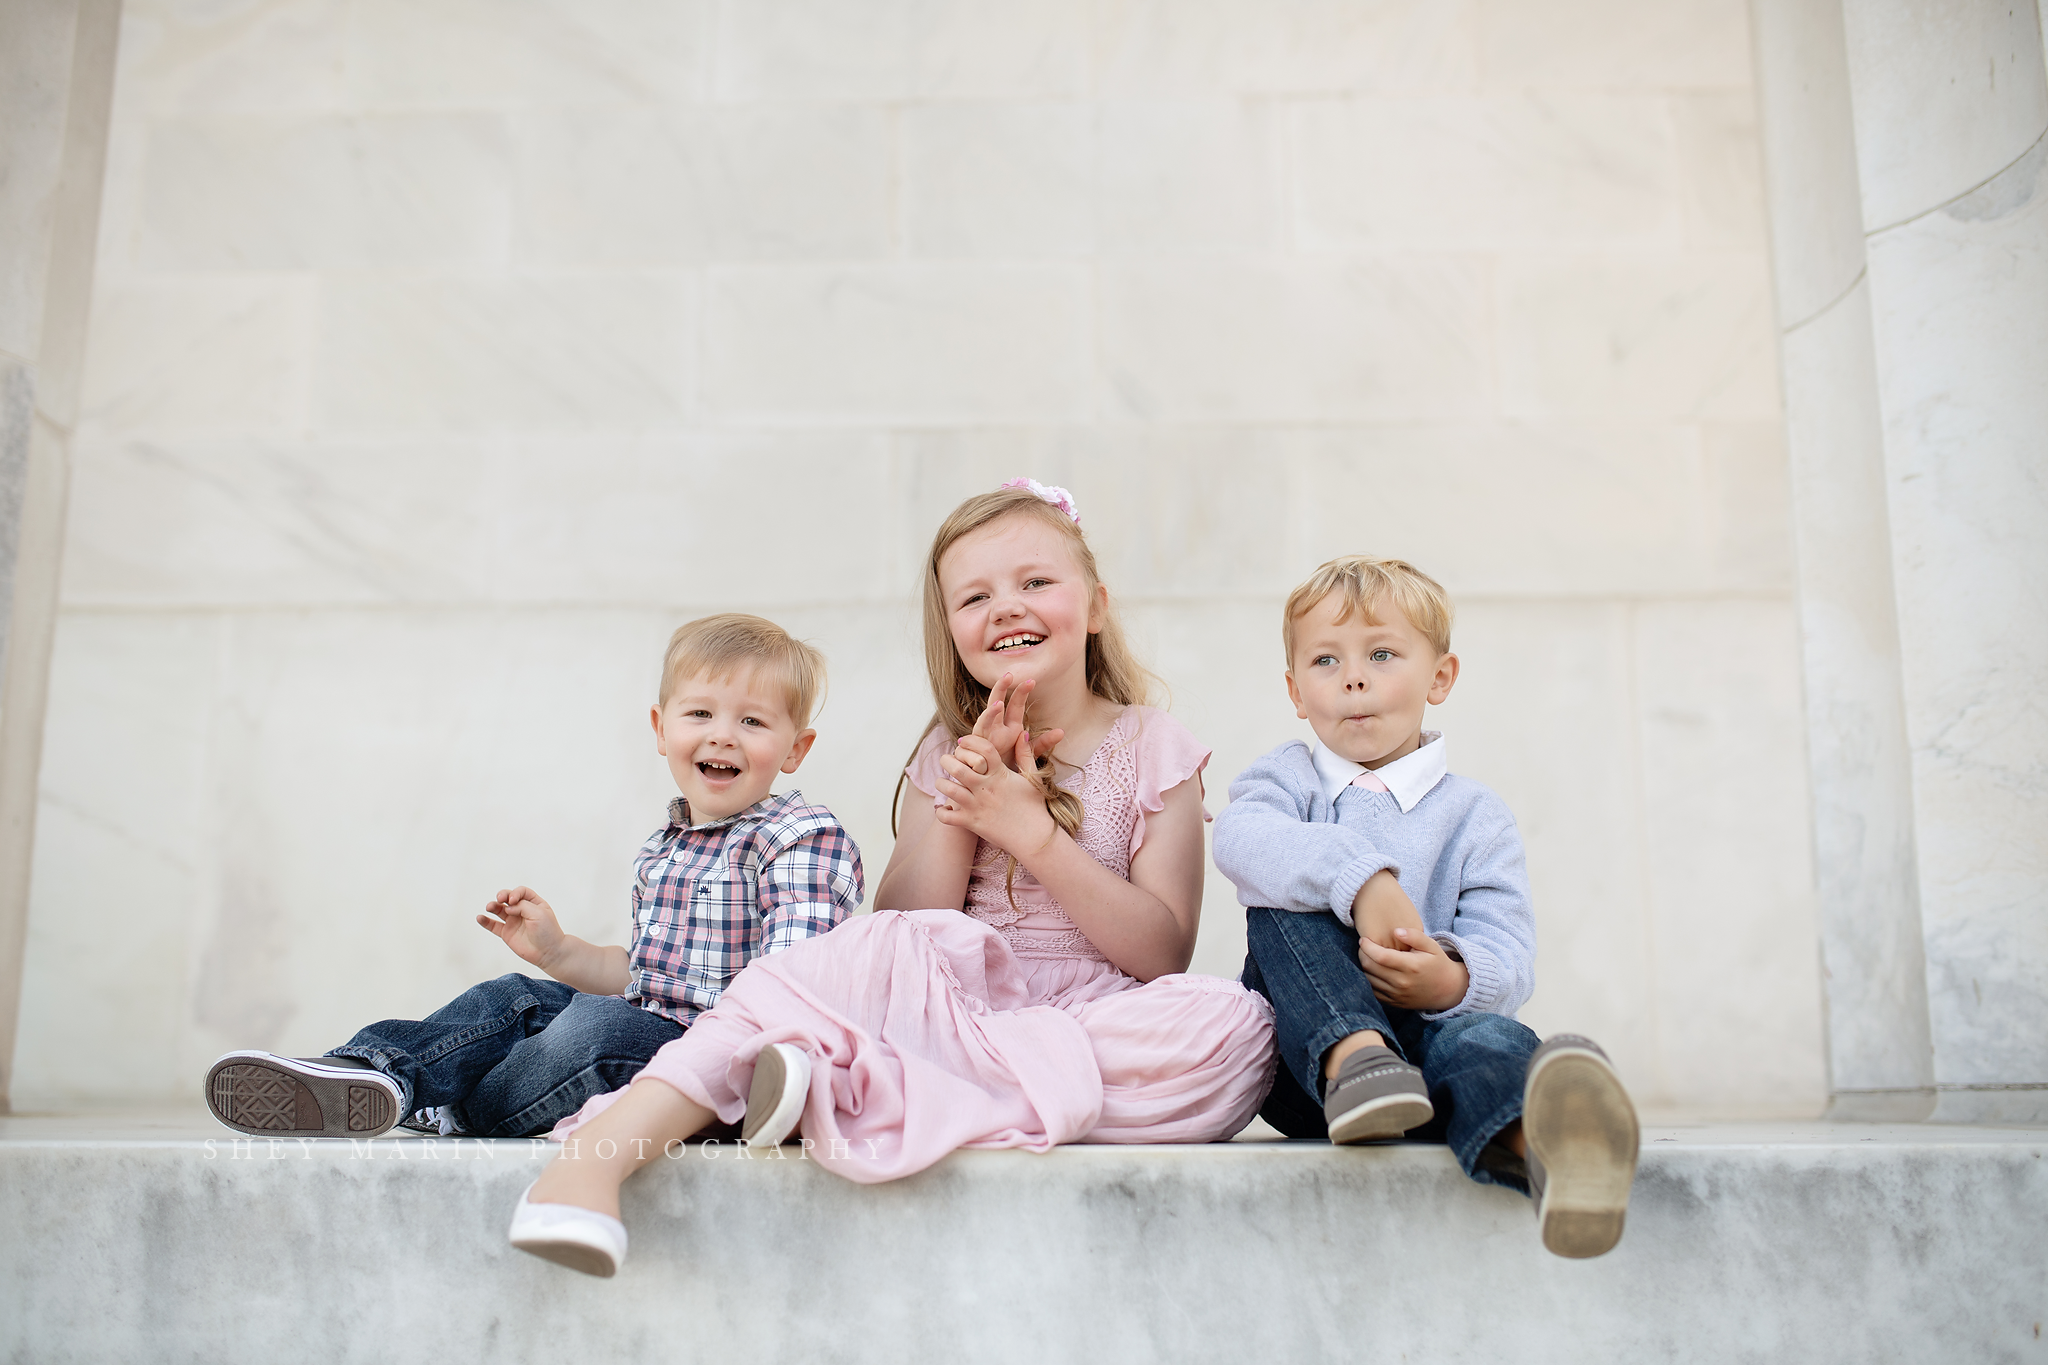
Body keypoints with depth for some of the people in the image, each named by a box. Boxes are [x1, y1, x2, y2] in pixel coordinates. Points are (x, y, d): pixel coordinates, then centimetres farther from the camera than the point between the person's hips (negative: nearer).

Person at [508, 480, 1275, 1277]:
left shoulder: (1152, 751, 3)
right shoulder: (949, 754, 11)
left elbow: (1163, 953, -7)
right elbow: (906, 924, 1)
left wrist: (1030, 829, -14)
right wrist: (959, 804, -12)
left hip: (1103, 1023, -1)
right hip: (955, 1005, 1)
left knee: (1237, 1026, -33)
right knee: (873, 953, -31)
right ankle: (604, 1147, -43)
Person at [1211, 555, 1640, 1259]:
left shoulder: (1475, 817, 10)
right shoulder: (1286, 777, 11)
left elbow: (1507, 954, -4)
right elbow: (1241, 838, -16)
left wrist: (1453, 980, -30)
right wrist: (1362, 881, -34)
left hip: (1425, 1025, -1)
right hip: (1304, 1047, 1)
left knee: (1484, 1037, -35)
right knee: (1282, 905, -22)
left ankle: (1533, 1135, -72)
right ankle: (1352, 1058, -46)